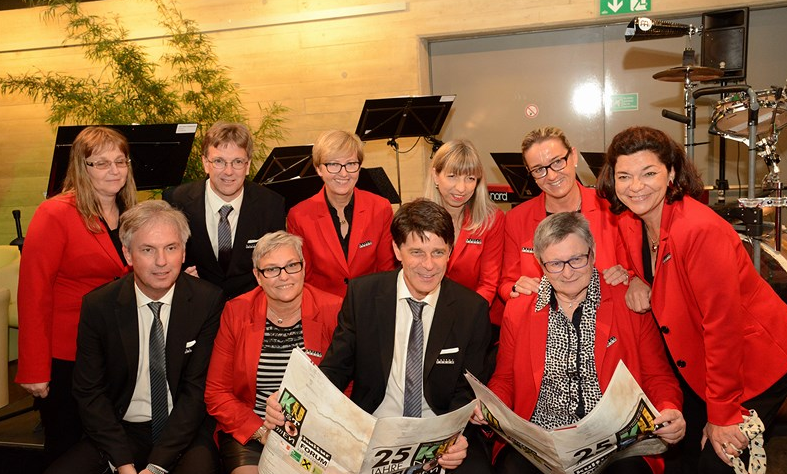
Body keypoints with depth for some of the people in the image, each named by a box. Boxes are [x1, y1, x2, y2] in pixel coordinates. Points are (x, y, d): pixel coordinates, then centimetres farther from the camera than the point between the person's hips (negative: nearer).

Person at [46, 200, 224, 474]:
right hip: (121, 431, 2)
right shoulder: (97, 306, -4)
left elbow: (198, 389, -8)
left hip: (186, 431, -2)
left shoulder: (208, 302, -9)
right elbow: (88, 392, -1)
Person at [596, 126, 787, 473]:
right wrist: (633, 283, -13)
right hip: (697, 362, 7)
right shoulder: (629, 222, -7)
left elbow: (724, 324, -26)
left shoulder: (701, 230, -30)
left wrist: (722, 415, -19)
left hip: (753, 363, -7)